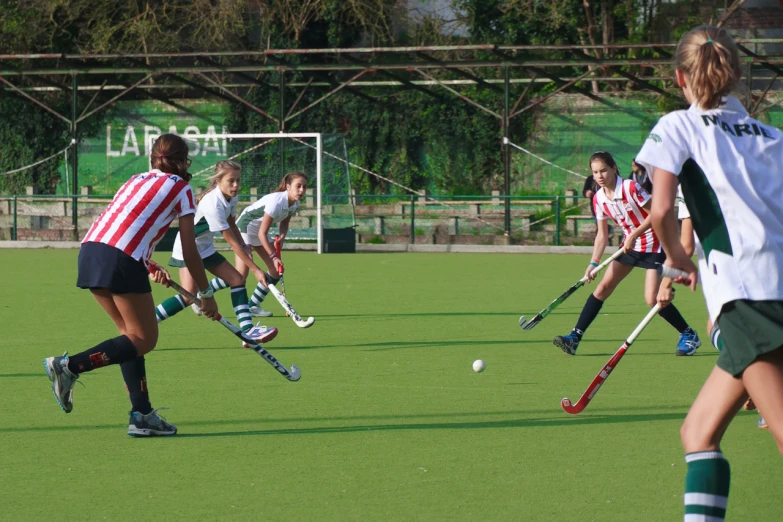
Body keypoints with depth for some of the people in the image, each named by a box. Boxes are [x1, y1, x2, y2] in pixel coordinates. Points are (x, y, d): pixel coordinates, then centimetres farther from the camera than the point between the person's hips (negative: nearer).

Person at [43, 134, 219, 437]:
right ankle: (70, 366, -14)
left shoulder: (137, 180, 28)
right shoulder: (181, 189, 11)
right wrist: (206, 294, 19)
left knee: (133, 335, 17)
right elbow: (189, 252, 9)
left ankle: (142, 414, 13)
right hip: (123, 260, -7)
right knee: (144, 340, 2)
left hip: (90, 250, 7)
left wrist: (150, 269, 44)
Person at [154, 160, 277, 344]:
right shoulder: (213, 204, -31)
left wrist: (244, 248, -5)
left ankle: (248, 330, -3)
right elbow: (232, 241, -29)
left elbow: (232, 226, 12)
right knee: (189, 295, -21)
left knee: (237, 279, 0)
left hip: (205, 248, 9)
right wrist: (255, 269, -26)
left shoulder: (231, 197, -4)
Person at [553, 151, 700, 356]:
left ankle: (688, 335, 5)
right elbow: (602, 235, 1)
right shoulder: (599, 199, -2)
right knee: (603, 287, -1)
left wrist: (634, 235, -24)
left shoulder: (631, 188, -21)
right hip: (629, 245, 7)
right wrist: (594, 263, -10)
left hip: (652, 245, -7)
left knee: (652, 299, -14)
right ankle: (575, 337, -1)